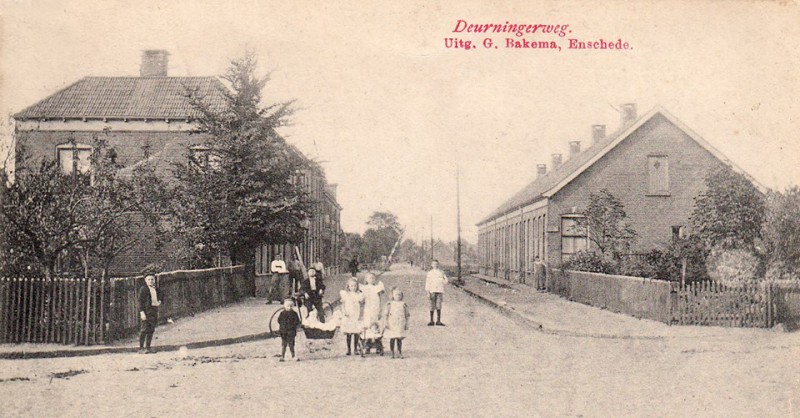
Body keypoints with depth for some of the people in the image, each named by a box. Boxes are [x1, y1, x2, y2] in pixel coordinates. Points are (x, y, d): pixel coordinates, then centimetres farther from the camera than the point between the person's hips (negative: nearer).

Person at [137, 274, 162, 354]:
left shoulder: (157, 290, 17)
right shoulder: (143, 289, -2)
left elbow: (161, 298, 27)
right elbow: (140, 301, -8)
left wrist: (159, 302, 3)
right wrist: (142, 312, -17)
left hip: (154, 311, 7)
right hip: (146, 310, -7)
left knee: (151, 330, 8)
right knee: (144, 329, -10)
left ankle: (147, 348, 13)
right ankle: (141, 348, -8)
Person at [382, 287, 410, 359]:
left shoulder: (403, 304, 6)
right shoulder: (389, 304, 0)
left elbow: (406, 315, 12)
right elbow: (385, 314, 1)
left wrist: (406, 324, 10)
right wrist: (385, 323, -6)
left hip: (400, 325, 1)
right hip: (391, 325, -1)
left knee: (399, 339, 1)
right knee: (392, 339, 2)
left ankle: (399, 353, 12)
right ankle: (392, 354, 12)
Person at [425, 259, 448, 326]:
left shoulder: (441, 272, 13)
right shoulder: (430, 273, 8)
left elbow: (445, 281, 10)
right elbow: (427, 283, 4)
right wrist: (428, 292, -4)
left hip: (440, 291, 1)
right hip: (432, 291, -1)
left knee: (439, 306, -2)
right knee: (432, 306, -2)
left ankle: (438, 321, 0)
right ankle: (431, 321, 5)